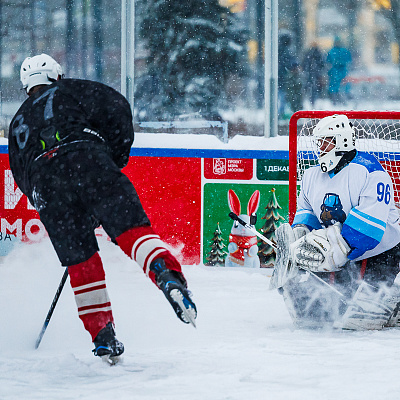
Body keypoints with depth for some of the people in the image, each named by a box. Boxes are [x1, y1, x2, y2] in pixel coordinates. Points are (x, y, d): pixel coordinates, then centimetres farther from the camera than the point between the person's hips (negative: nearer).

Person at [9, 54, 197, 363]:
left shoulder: (18, 123, 37)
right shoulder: (69, 91, 26)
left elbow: (21, 175, 33)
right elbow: (116, 108, 8)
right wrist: (118, 156, 17)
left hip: (44, 186, 3)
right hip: (86, 160, -3)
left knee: (80, 262, 11)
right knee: (130, 226, -13)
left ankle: (102, 335, 6)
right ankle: (165, 271, -43)